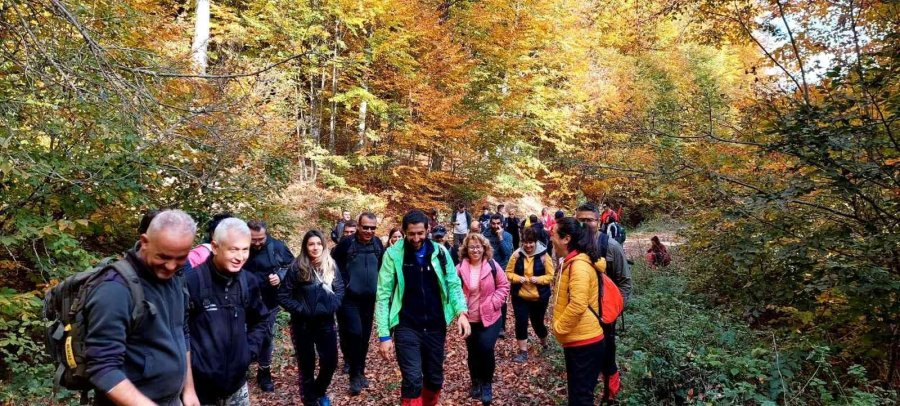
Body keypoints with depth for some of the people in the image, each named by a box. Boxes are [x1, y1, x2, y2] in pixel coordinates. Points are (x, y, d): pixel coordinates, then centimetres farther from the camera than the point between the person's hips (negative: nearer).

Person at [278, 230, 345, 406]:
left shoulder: (331, 266, -1)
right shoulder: (296, 267, -10)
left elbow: (340, 290, 4)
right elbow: (283, 296, -9)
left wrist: (331, 307, -11)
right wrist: (300, 309, -16)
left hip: (326, 322, 3)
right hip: (303, 324, -2)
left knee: (330, 361, 6)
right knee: (307, 364, 9)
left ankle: (320, 392, 35)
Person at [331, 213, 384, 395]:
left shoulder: (378, 244, 0)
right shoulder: (347, 243, -12)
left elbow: (382, 266, 15)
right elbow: (333, 263, -1)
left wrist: (378, 286, 8)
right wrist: (343, 283, -5)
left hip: (369, 298, 4)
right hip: (350, 298, -4)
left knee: (365, 336, 11)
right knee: (354, 333, -13)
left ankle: (360, 371, 27)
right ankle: (355, 375, 1)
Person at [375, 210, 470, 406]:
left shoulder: (440, 252, -1)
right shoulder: (393, 254, -8)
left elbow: (453, 284, 3)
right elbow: (383, 295, -7)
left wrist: (461, 312, -15)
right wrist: (384, 334, -11)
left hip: (435, 327, 3)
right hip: (407, 328, -3)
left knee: (435, 379, 15)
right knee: (413, 380, -10)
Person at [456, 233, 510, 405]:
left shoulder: (492, 265, -8)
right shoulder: (460, 268, -6)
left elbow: (504, 286, -1)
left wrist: (494, 302, -11)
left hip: (490, 317, -2)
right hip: (469, 319, 2)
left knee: (486, 349, -12)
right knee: (473, 352, 13)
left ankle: (487, 384, 12)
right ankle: (476, 382, 36)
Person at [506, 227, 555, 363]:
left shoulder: (543, 255, -11)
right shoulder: (517, 254, -7)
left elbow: (551, 276, -7)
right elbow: (508, 272, 0)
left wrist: (538, 279, -24)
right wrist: (517, 278, -19)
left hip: (539, 297, -1)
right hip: (520, 296, 1)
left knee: (537, 322, 13)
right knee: (521, 322, -5)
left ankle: (544, 342, 46)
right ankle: (523, 352, 10)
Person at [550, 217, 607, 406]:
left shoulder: (579, 265, -21)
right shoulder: (571, 262, 12)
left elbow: (578, 304, -30)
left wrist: (558, 327, -18)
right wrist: (560, 325, 13)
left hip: (583, 341, -10)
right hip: (577, 339, 10)